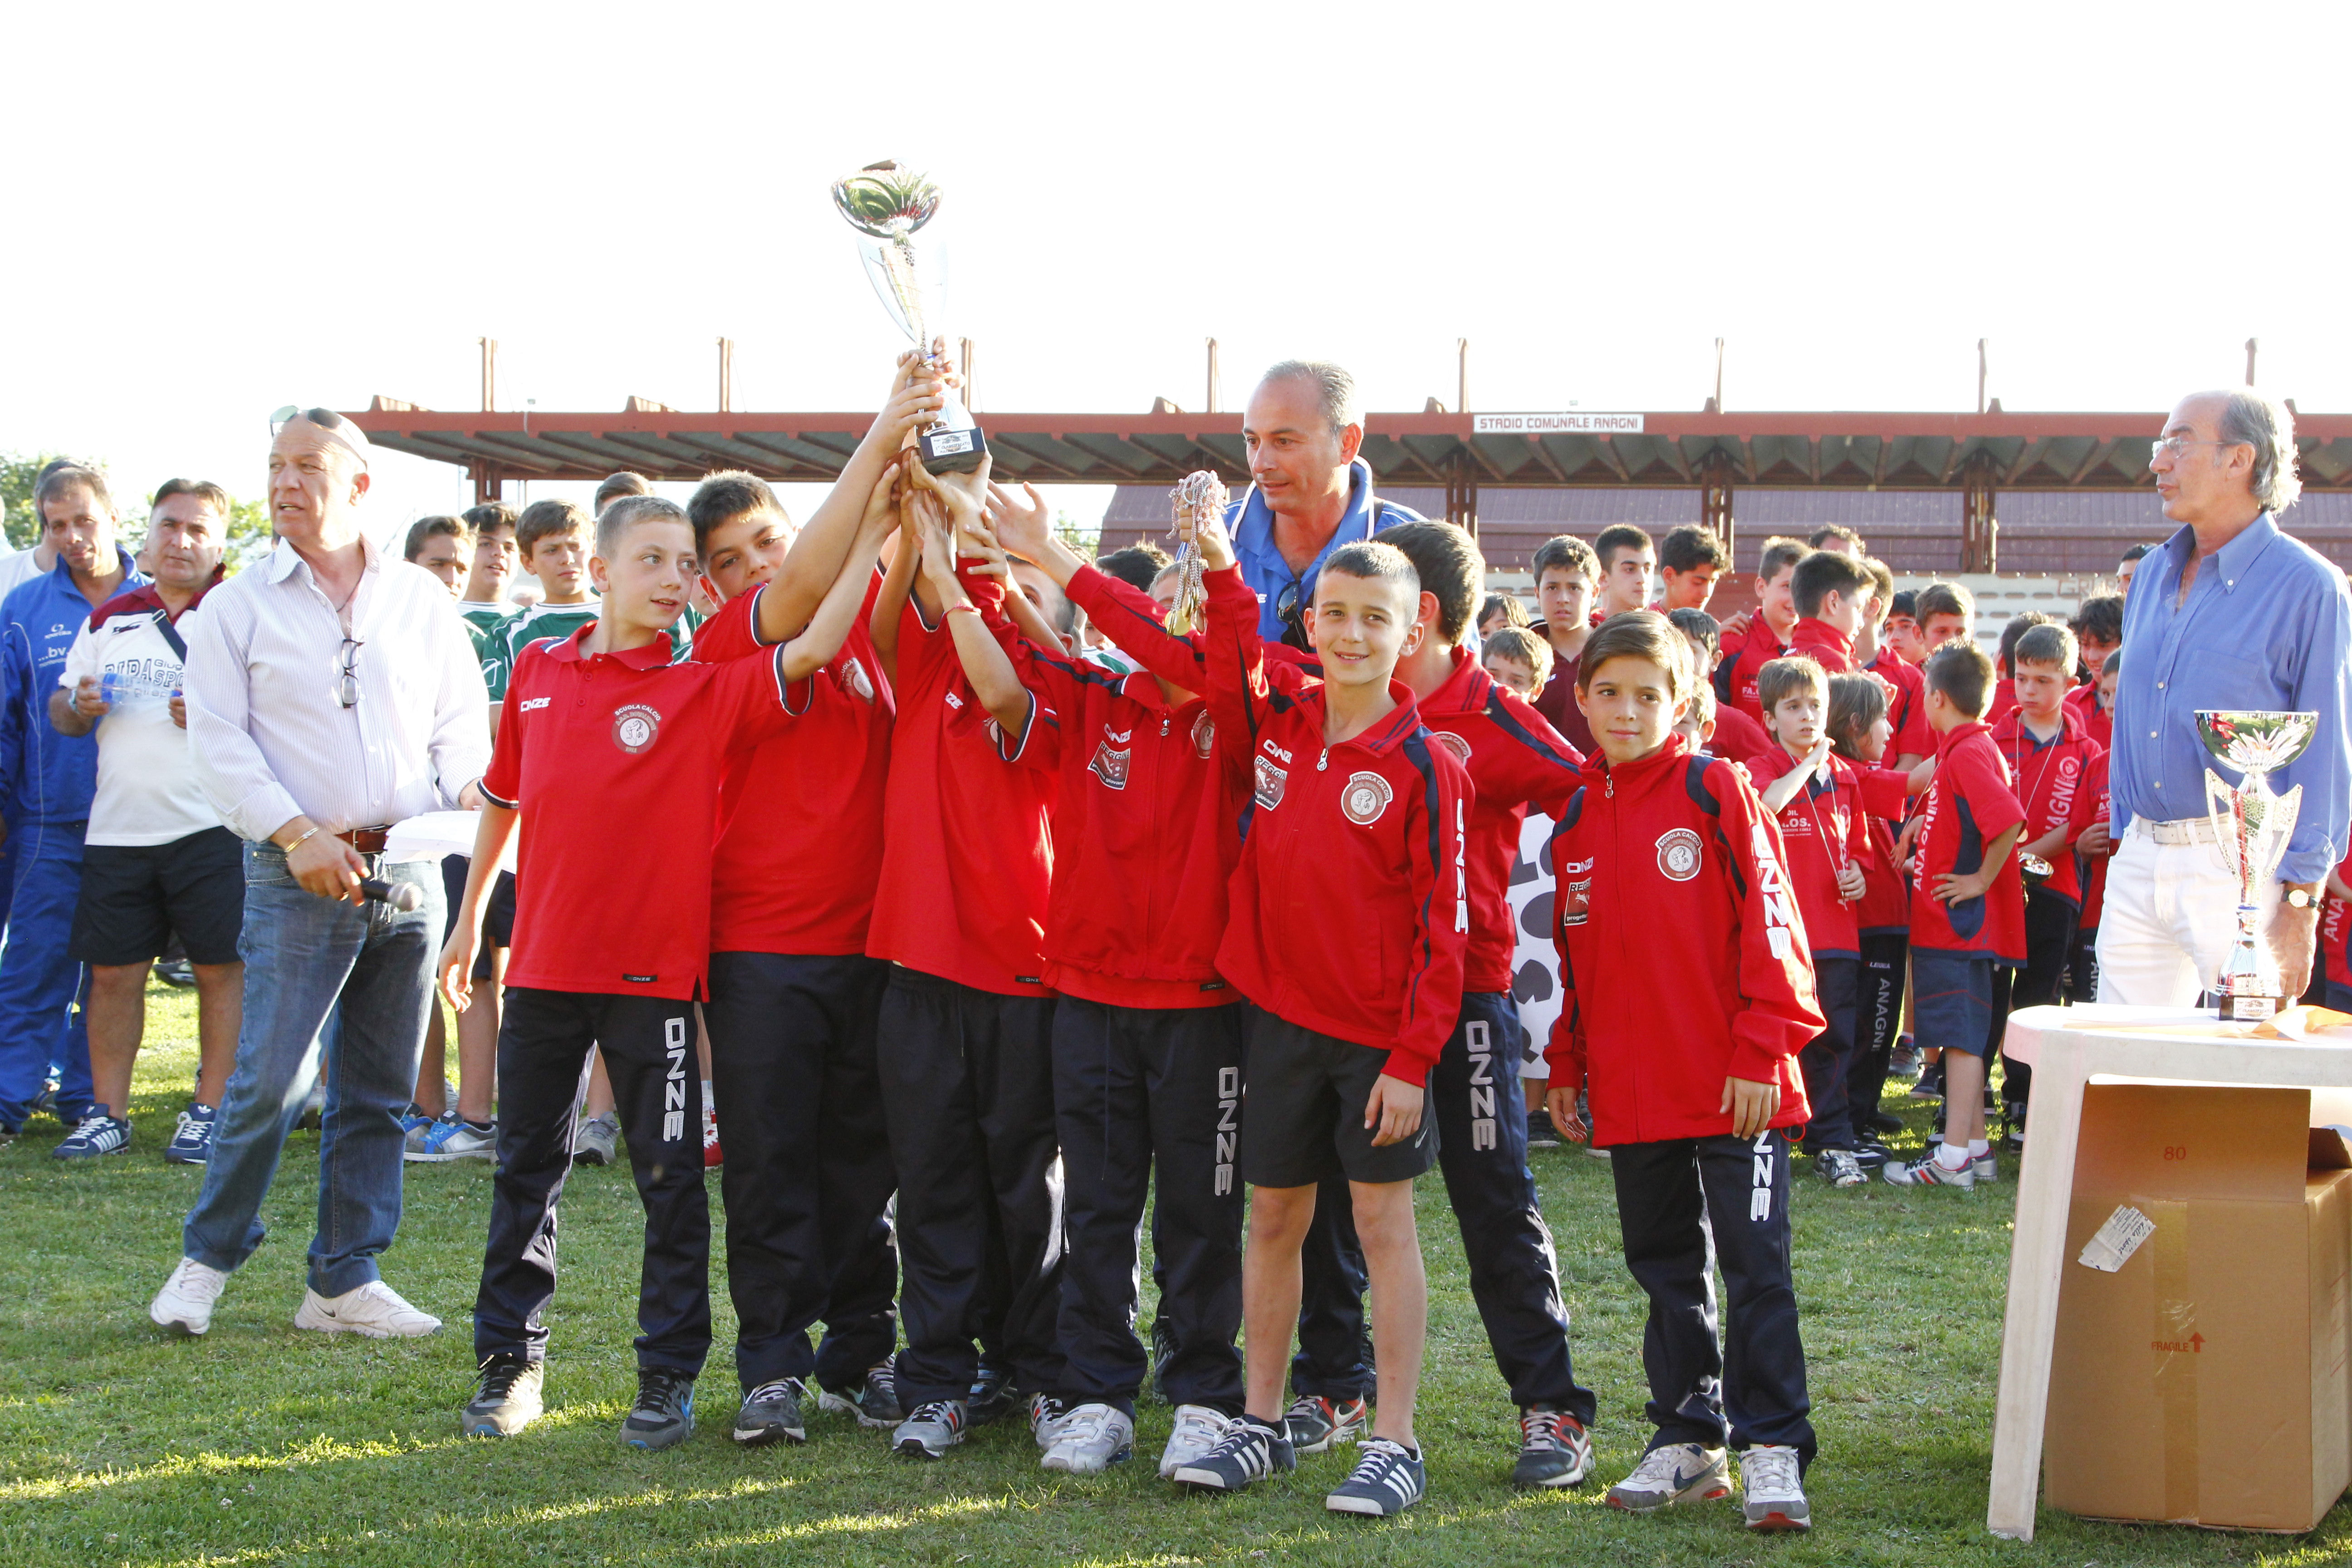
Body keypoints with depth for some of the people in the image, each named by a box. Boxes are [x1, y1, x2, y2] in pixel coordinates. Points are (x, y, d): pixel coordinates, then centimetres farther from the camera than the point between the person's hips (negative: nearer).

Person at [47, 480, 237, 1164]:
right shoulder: (109, 620, 15)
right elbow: (60, 708, 21)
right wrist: (78, 706, -2)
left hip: (211, 823, -4)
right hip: (117, 826, 4)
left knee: (221, 968, -2)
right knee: (112, 972, 5)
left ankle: (210, 1110, 6)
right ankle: (109, 1114, 13)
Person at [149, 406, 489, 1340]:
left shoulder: (422, 601, 12)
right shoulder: (238, 606, 4)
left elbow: (460, 722, 14)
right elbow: (219, 743, -3)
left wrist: (474, 788, -7)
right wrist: (298, 834, -14)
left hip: (410, 870, 3)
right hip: (297, 877, -3)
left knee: (379, 1090, 7)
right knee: (269, 1081, -8)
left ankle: (345, 1281, 15)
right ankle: (207, 1260, 11)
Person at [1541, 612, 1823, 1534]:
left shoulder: (1715, 791, -5)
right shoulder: (1573, 819, 10)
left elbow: (1768, 922, -8)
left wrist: (1762, 1052, -12)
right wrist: (1565, 1067, 14)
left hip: (1735, 1087, -5)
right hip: (1632, 1094, 5)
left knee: (1754, 1264, -4)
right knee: (1667, 1270, 13)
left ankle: (1773, 1449, 1)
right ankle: (1687, 1441, 23)